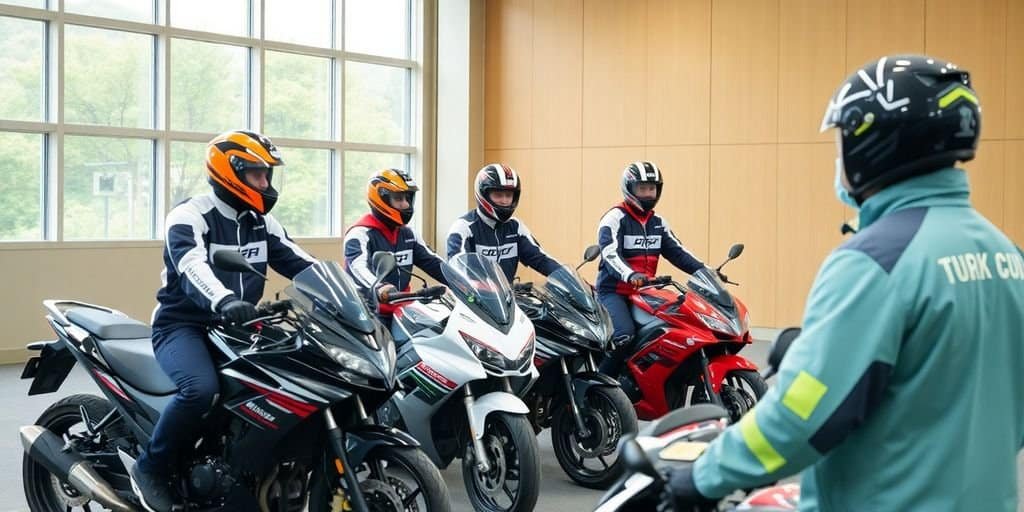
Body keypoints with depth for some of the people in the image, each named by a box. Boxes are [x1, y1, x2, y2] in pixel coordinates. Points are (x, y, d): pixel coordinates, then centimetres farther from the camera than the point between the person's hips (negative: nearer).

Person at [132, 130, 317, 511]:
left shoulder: (262, 223, 10)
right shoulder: (190, 216, -13)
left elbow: (299, 262, 3)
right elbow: (192, 267, -32)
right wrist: (224, 300, -53)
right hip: (183, 327, -7)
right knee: (201, 389, -36)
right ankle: (150, 469, -13)